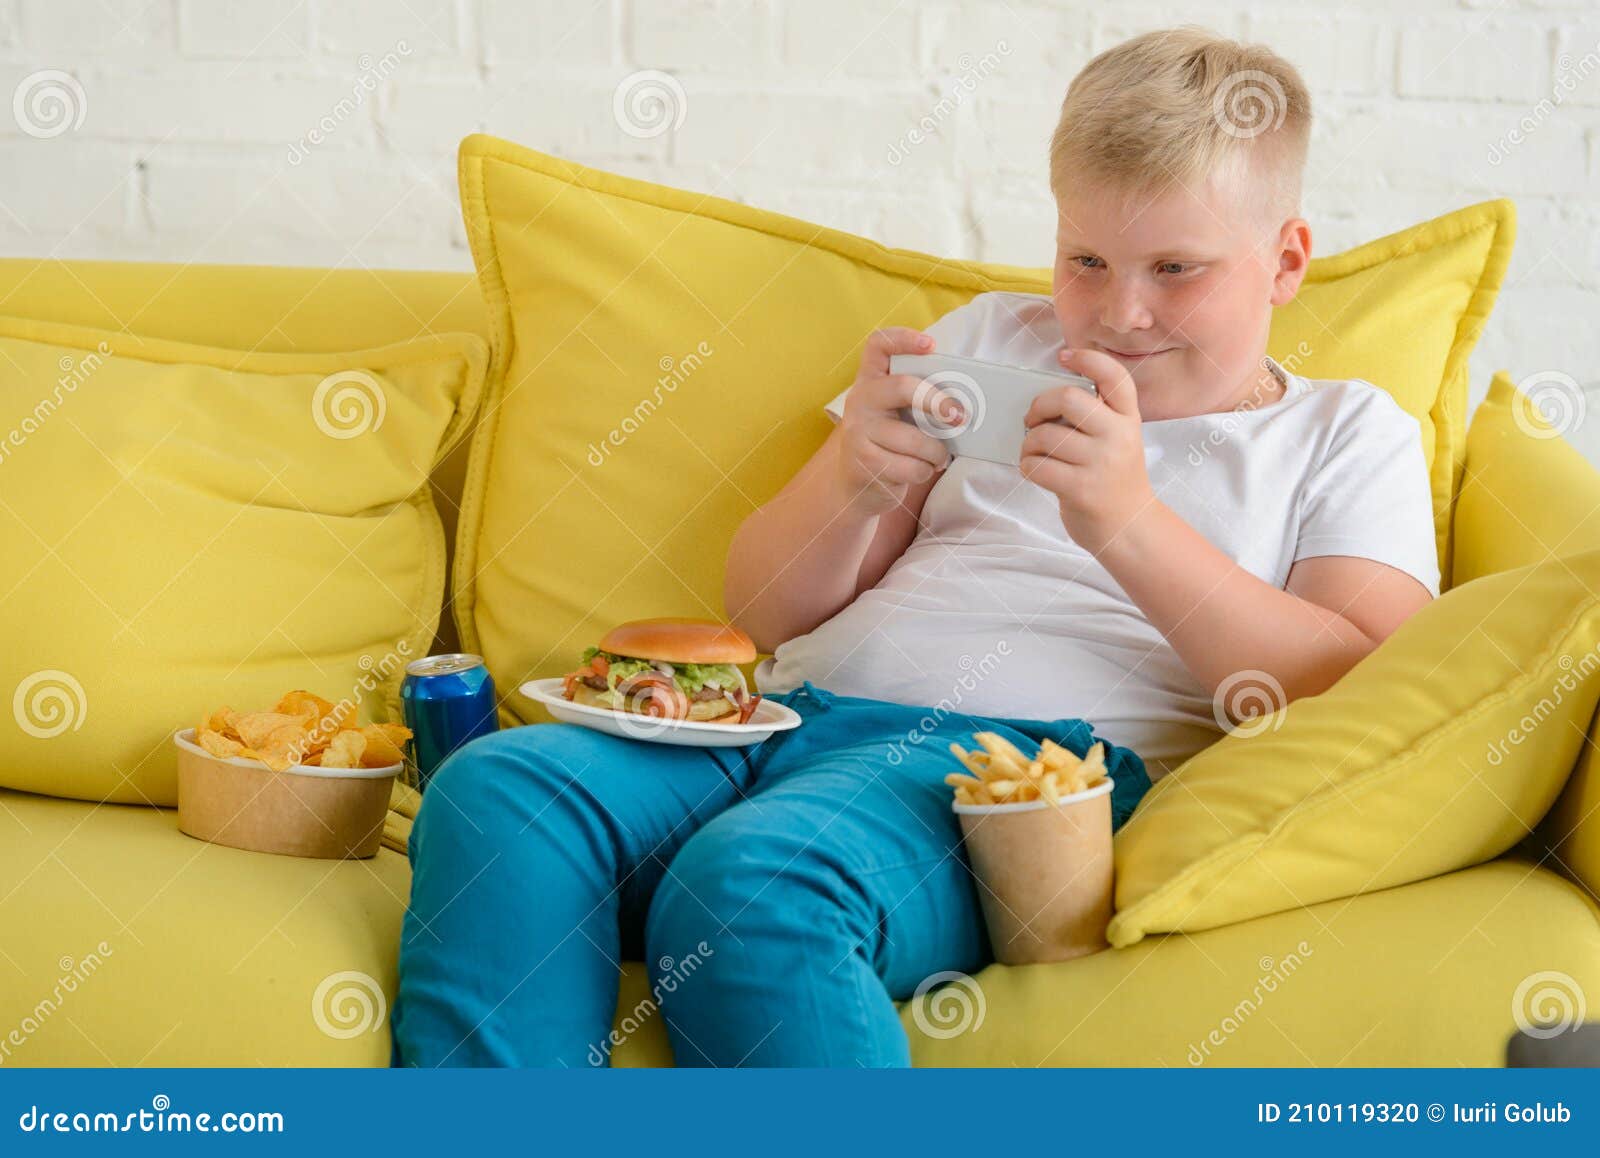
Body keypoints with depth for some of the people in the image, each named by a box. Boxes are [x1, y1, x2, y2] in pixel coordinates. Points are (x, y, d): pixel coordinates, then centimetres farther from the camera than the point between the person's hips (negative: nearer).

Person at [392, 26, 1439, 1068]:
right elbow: (767, 613, 23)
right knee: (495, 793, -27)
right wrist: (854, 484, 0)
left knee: (750, 880, -38)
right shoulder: (993, 341, 28)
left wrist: (1128, 521, -13)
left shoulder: (1349, 434, 18)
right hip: (800, 711, 5)